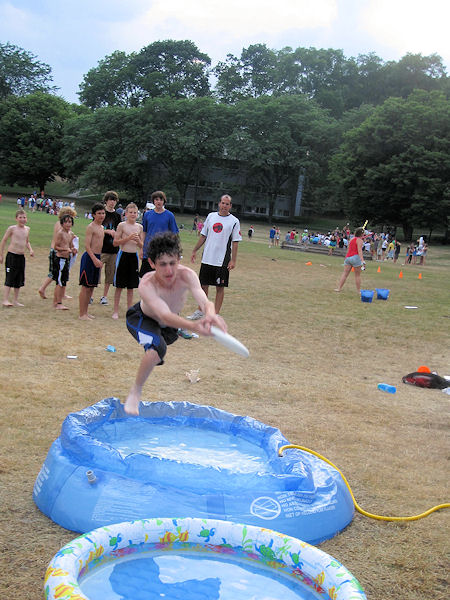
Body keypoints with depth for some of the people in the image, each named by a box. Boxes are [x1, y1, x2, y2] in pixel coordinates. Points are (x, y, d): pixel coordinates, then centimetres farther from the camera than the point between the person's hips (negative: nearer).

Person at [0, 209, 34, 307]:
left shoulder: (27, 229, 9)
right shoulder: (12, 228, -8)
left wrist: (30, 250, 6)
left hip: (21, 257, 6)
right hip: (12, 256, -6)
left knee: (19, 280, 9)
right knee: (10, 278, -7)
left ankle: (15, 300, 18)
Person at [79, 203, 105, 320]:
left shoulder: (102, 227, 15)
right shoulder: (91, 227, -11)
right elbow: (87, 245, -17)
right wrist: (95, 259, -24)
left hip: (97, 258, 9)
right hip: (89, 257, -9)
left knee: (92, 287, 11)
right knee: (85, 287, -4)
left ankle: (86, 312, 19)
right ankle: (82, 314, 0)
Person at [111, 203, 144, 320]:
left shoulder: (139, 227, 7)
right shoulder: (122, 225, -3)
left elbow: (142, 246, 11)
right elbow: (115, 242, -7)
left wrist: (138, 241, -11)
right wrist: (128, 238, -17)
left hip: (134, 256, 3)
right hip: (123, 255, -3)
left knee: (131, 287, 8)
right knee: (119, 286, 2)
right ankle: (116, 311, 10)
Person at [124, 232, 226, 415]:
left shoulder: (186, 275, -35)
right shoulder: (146, 285, -42)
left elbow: (204, 301, -48)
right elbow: (165, 315, -56)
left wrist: (210, 314, -73)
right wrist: (193, 326, -74)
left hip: (171, 321, 5)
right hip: (141, 318, -5)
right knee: (157, 348, -33)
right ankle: (135, 391, -11)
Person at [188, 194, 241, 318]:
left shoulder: (234, 221, -4)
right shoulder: (211, 216, 7)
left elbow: (235, 242, -5)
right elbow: (204, 235, 14)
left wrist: (233, 260, -11)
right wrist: (195, 251, 12)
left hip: (222, 261, -4)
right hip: (207, 258, 4)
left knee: (220, 287, 2)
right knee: (204, 285, 11)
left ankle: (216, 314, 10)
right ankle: (200, 311, 25)